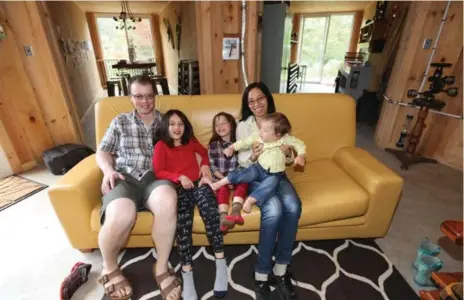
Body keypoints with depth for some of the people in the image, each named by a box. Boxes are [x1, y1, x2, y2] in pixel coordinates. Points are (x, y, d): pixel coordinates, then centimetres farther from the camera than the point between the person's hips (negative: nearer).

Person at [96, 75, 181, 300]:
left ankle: (162, 268, -14)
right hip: (125, 177, 0)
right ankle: (110, 268, 3)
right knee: (121, 217, -33)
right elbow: (103, 151, 16)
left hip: (155, 178, 0)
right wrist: (108, 171, -4)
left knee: (168, 202, -37)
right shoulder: (120, 122, 16)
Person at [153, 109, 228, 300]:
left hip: (198, 184, 2)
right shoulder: (161, 146, 10)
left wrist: (205, 165, 16)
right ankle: (187, 274, -27)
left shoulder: (191, 142, 20)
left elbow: (204, 152, 37)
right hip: (178, 188, -1)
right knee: (183, 221, -32)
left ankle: (221, 263, -24)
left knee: (209, 210, -31)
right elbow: (158, 172, 1)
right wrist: (179, 177, -13)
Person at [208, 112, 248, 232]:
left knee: (243, 183, -29)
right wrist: (224, 178, -13)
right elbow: (212, 166, 0)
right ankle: (223, 217, -49)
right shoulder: (213, 145, 7)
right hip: (220, 178, -1)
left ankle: (235, 211, -50)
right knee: (223, 188, -30)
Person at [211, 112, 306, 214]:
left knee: (271, 184, -34)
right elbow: (244, 142, 3)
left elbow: (299, 144, -3)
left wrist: (301, 156, -18)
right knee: (249, 173, -26)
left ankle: (250, 200, -34)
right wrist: (231, 148, -4)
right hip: (259, 168, 2)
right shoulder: (258, 138, -4)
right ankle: (221, 183, -18)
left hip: (274, 174, -1)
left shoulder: (284, 139, -11)